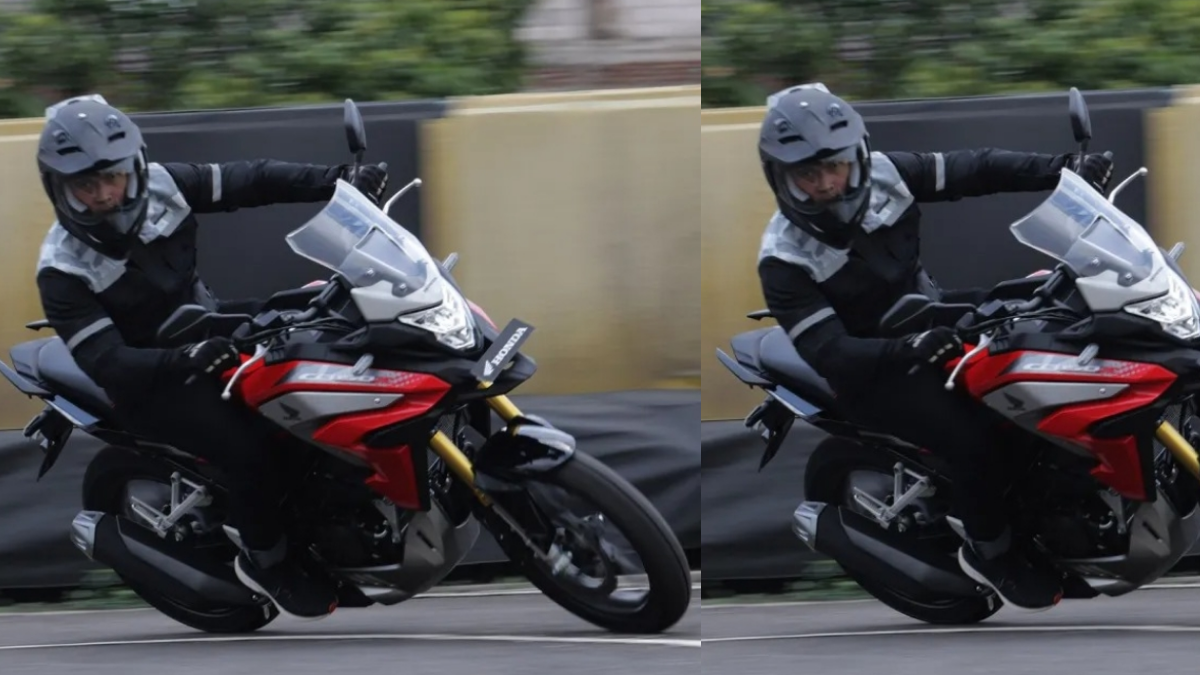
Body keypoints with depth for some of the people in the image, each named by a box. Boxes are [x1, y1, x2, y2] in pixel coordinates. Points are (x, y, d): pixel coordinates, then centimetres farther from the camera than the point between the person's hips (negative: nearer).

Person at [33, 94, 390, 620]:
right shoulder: (62, 270, -23)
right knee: (246, 447, -25)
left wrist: (339, 181, -11)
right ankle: (266, 562, -1)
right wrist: (184, 361, -44)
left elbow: (251, 182, -3)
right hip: (149, 381, -6)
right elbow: (105, 361, -30)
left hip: (209, 334, 6)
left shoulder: (161, 186, -9)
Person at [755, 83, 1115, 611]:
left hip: (931, 322, 6)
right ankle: (990, 553, -1)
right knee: (972, 438, -24)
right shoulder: (784, 260, -25)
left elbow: (973, 171, -7)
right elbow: (828, 352, -30)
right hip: (872, 371, -6)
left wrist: (1064, 170, -16)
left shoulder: (883, 175, -12)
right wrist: (907, 351, -44)